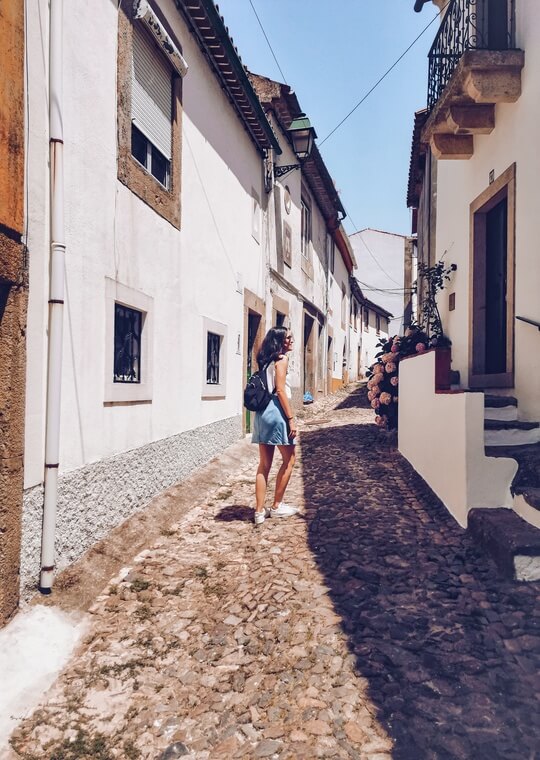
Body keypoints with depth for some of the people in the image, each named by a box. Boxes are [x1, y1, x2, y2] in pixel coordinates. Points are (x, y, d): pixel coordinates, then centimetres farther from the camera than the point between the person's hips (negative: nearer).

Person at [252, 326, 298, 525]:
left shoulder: (266, 360, 17)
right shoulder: (282, 359, -7)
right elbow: (280, 390, -15)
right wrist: (291, 418, -15)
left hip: (262, 411, 8)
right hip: (276, 410, -8)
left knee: (264, 463, 8)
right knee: (289, 459, 5)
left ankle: (260, 511, 9)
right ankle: (277, 506, 12)